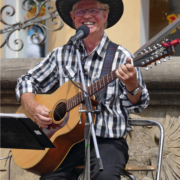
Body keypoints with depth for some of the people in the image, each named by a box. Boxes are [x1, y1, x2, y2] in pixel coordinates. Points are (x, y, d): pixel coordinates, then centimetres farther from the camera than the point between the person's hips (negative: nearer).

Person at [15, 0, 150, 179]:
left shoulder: (120, 57, 1)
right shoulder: (61, 55, 12)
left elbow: (137, 105, -3)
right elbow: (26, 82, 18)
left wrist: (132, 85, -25)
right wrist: (33, 108, -2)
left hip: (107, 139, -3)